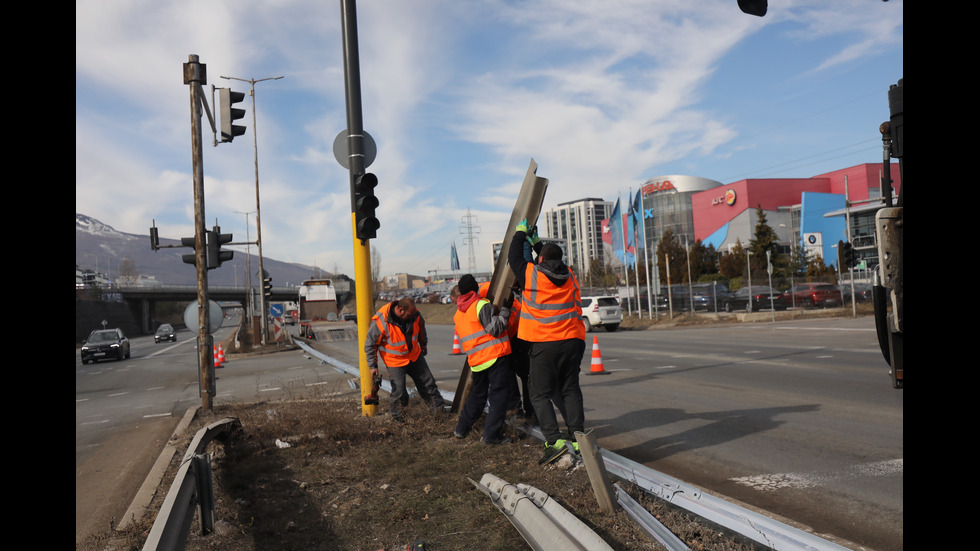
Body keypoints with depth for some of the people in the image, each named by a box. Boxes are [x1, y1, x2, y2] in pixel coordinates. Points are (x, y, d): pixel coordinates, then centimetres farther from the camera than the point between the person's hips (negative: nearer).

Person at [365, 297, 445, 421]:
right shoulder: (381, 321, -29)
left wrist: (423, 345, 24)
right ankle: (397, 418, 17)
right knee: (399, 391, -6)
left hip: (415, 355, 5)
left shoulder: (414, 313, -14)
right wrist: (373, 366, -12)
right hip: (395, 361, -5)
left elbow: (421, 326, 10)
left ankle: (440, 407, 29)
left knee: (428, 382, 13)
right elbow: (370, 344, -16)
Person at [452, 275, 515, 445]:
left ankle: (461, 429, 29)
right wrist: (505, 309, -10)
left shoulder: (458, 314, 14)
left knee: (477, 394, 22)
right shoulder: (482, 305, -9)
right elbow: (496, 329, -16)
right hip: (496, 356, -7)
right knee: (499, 394, -2)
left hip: (476, 360, 7)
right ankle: (491, 435, -5)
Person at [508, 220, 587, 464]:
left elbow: (514, 257, 12)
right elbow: (553, 264, 33)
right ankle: (577, 435, 7)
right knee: (570, 390, 13)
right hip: (573, 340, 5)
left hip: (544, 344, -5)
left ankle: (555, 440, -12)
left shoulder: (531, 274, -4)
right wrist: (536, 241, 39)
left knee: (540, 394, 1)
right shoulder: (569, 276, 11)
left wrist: (521, 231, 25)